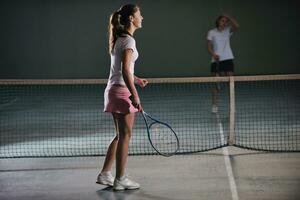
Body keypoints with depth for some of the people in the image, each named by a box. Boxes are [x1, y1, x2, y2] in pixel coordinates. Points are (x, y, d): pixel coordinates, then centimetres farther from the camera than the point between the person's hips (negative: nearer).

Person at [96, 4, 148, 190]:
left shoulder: (119, 39, 14)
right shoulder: (128, 40, -14)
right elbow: (125, 70, -22)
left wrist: (137, 80, 24)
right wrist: (135, 96, -24)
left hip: (113, 89, 9)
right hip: (123, 91, -9)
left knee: (120, 135, 17)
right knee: (125, 136, 1)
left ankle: (105, 174, 21)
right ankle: (120, 179, 9)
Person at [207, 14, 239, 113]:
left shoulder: (228, 31, 9)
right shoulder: (211, 32, 4)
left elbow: (237, 26, -10)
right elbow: (209, 47, -1)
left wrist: (229, 18, -14)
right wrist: (213, 54, -17)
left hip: (228, 59, 2)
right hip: (216, 61, -2)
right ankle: (214, 105, 7)